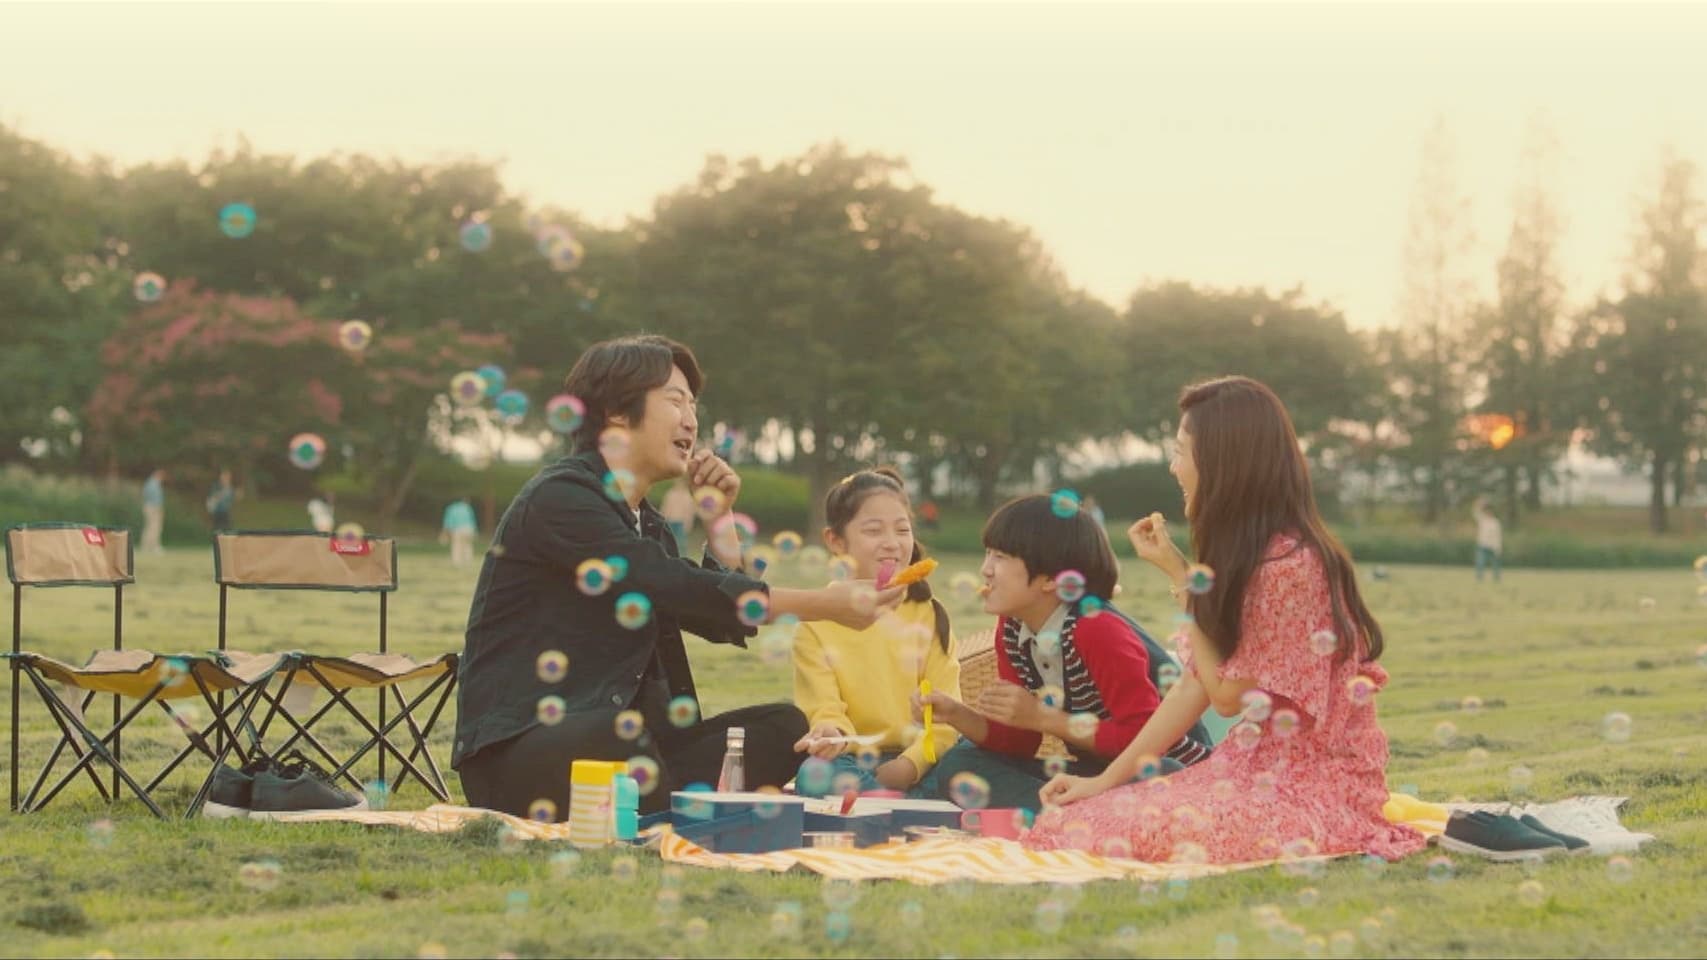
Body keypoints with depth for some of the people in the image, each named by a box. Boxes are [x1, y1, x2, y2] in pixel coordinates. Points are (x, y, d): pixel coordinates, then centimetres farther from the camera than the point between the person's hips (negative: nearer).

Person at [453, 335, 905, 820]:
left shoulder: (644, 523, 20)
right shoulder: (559, 497, -10)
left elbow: (726, 625, 20)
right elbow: (679, 589, -20)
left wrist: (719, 516, 12)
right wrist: (827, 604, -21)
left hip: (624, 743, 9)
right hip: (519, 754, -9)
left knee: (781, 727, -6)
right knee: (614, 734, -41)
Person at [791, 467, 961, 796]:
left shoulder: (929, 616, 9)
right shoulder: (817, 623, 6)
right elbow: (824, 708, -6)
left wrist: (911, 764, -19)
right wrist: (832, 733, -32)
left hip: (918, 765, 0)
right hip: (851, 761, 0)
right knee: (814, 775, -35)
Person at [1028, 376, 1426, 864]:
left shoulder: (1287, 566, -21)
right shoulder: (1243, 556, 10)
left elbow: (1228, 694, -13)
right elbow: (1195, 685, 8)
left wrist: (1181, 576, -9)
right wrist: (1105, 780, 3)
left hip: (1317, 783, -8)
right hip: (1265, 764, 8)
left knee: (1141, 829, -26)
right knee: (1087, 816, -7)